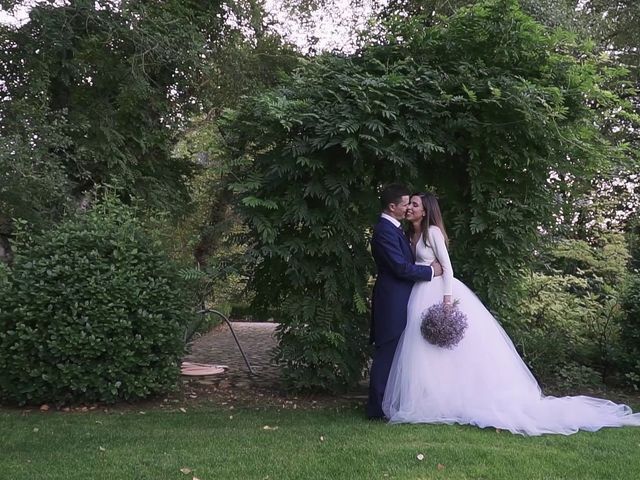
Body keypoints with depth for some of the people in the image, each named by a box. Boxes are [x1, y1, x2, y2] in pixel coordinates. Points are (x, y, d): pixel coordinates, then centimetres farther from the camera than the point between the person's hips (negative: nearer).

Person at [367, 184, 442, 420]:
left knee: (394, 354, 15)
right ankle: (377, 408, 5)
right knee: (386, 353, -3)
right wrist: (431, 271, -11)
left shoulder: (393, 228, 15)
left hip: (398, 301, 10)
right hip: (392, 301, -10)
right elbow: (401, 268, -21)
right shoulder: (384, 231, -17)